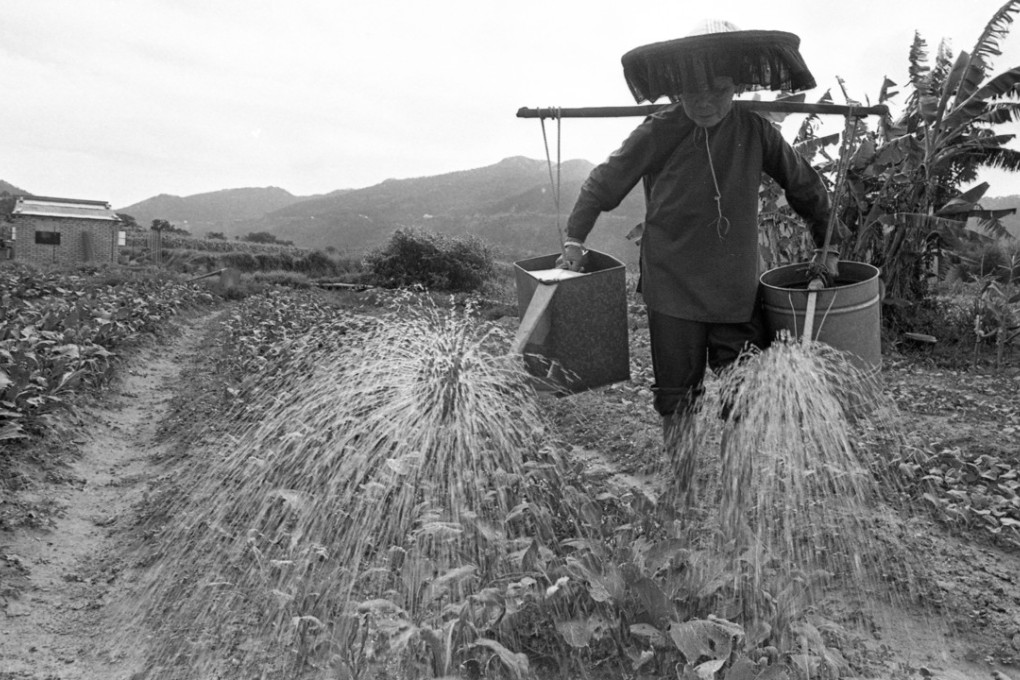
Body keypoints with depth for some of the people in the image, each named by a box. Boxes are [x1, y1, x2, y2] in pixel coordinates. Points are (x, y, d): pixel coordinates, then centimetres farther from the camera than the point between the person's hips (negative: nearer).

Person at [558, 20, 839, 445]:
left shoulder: (754, 131, -2)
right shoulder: (659, 132, -9)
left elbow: (804, 186, 12)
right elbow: (604, 183, 4)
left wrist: (826, 246, 17)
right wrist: (574, 238, 1)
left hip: (738, 291, 2)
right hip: (673, 288, -2)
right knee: (676, 396, 8)